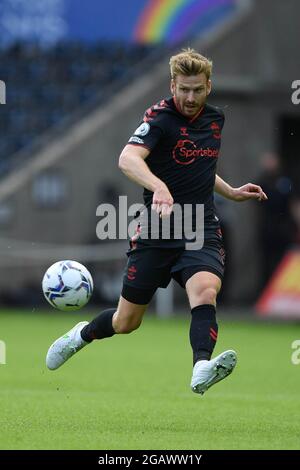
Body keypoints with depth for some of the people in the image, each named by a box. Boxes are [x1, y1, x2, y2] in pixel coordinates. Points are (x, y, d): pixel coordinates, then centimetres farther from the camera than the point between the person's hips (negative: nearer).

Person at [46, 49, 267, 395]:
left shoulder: (214, 119, 9)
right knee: (126, 323, 9)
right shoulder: (161, 118, -13)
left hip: (202, 232, 3)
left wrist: (232, 192, 23)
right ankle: (82, 335, 43)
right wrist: (159, 186, -49)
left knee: (205, 291, -29)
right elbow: (128, 159, -32)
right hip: (156, 233, -3)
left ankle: (202, 370, -49)